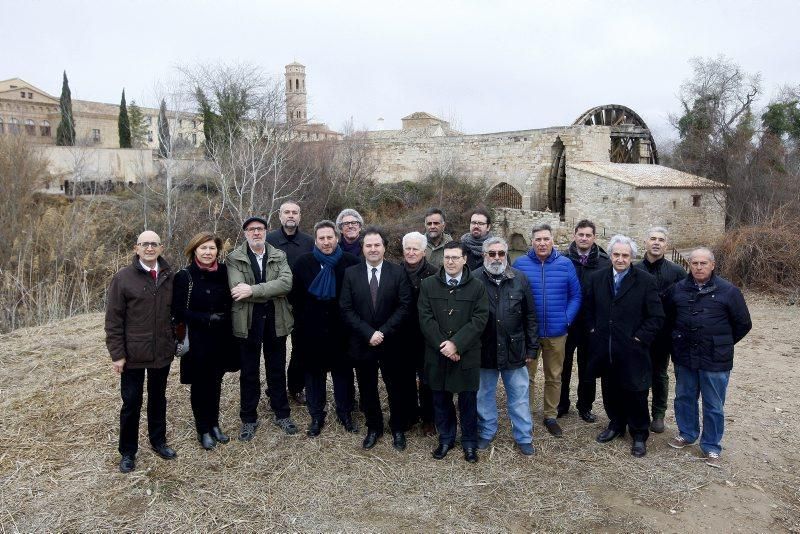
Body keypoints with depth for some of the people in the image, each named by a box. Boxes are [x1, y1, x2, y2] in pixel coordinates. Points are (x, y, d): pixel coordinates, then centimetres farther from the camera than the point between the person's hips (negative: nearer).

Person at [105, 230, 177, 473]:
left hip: (163, 352, 3)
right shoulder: (123, 277, -8)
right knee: (131, 403, 8)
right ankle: (128, 451, 25)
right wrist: (117, 354, -10)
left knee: (158, 399, 17)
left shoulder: (169, 277, 2)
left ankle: (158, 441, 35)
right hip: (133, 354, -3)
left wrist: (174, 341, 5)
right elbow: (113, 319, -8)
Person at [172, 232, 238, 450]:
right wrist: (207, 319, -19)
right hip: (197, 342, -3)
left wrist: (225, 319, -5)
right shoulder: (184, 276, -10)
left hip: (220, 340, 4)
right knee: (199, 385, 9)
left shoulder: (223, 272, 1)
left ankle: (214, 424, 31)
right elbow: (179, 311, -11)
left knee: (215, 383, 14)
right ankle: (203, 430, 25)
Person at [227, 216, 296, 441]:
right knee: (249, 373, 12)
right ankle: (249, 419, 27)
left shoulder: (279, 256, 2)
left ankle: (282, 413, 31)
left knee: (277, 370, 15)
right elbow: (237, 289, -18)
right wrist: (272, 293, -17)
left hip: (276, 321, 2)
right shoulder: (234, 259, -4)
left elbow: (286, 283, -16)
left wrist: (253, 290, -23)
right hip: (248, 322, -1)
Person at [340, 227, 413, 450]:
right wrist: (368, 333, -15)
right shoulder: (351, 273, -1)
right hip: (362, 343, 1)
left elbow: (404, 306, -8)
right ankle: (373, 428, 33)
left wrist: (383, 332, -16)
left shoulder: (398, 272, -4)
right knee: (367, 389, 14)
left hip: (391, 343, -1)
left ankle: (398, 429, 30)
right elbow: (346, 309, -5)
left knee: (397, 389, 10)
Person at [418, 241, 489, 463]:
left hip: (467, 354, -1)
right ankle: (445, 438, 30)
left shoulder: (477, 286, -1)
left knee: (468, 399, 9)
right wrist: (442, 344, -14)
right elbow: (425, 318, -4)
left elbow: (480, 319, -8)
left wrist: (456, 344, -16)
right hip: (437, 353, 1)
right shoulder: (428, 284, 2)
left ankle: (470, 442, 27)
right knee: (441, 399, 12)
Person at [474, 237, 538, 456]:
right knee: (484, 395, 15)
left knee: (519, 397, 11)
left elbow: (530, 316, 4)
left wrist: (531, 347, 3)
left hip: (514, 350, 1)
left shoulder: (520, 279, -1)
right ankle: (486, 432, 33)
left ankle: (524, 437, 27)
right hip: (484, 350, -1)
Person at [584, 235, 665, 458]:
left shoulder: (645, 281, -7)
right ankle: (616, 425, 36)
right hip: (605, 349, 3)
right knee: (610, 391, 15)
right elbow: (589, 308, 15)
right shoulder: (596, 278, 3)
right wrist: (593, 330, 6)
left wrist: (639, 338, -10)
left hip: (632, 350, -3)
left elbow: (657, 316, -6)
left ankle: (639, 435, 26)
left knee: (635, 394, 8)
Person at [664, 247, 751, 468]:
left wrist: (722, 345, 5)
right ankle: (687, 433, 36)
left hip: (715, 360, -3)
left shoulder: (728, 291, -8)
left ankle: (711, 447, 23)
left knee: (714, 406, 8)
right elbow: (667, 317, 16)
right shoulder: (678, 289, -1)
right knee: (684, 398, 16)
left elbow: (743, 324, 1)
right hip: (684, 358, 3)